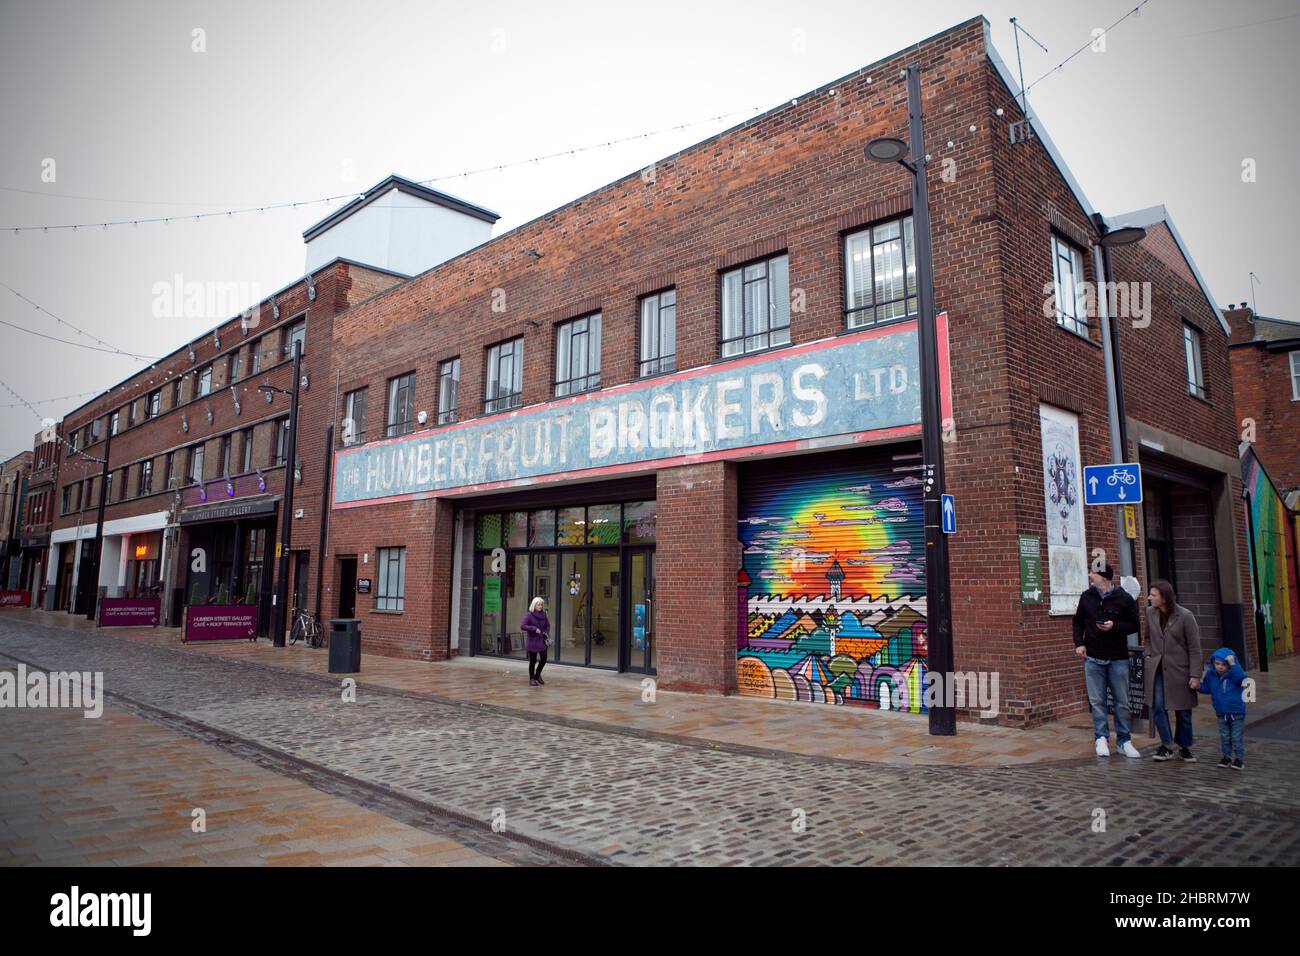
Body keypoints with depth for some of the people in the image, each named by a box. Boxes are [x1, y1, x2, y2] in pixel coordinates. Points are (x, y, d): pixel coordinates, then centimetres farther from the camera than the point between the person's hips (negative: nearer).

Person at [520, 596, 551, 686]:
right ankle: (532, 679, 19)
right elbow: (522, 626, -18)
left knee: (543, 659, 6)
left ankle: (537, 675, 30)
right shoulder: (529, 615, -11)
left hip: (542, 641, 5)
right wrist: (534, 629, -22)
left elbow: (548, 625, 16)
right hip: (532, 641, -5)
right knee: (533, 661, 3)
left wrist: (546, 633, -2)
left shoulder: (543, 615, 4)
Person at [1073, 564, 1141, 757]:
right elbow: (1078, 622, 14)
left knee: (1122, 702, 6)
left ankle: (1124, 740, 16)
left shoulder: (1124, 599, -5)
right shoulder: (1086, 597, 5)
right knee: (1097, 701, 3)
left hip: (1118, 658, -2)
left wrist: (1115, 626, -19)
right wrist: (1079, 643, 2)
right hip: (1093, 658, 2)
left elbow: (1134, 625, -2)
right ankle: (1101, 738, 11)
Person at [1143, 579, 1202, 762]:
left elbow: (1194, 648, -9)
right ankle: (1166, 745, 9)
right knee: (1158, 707, -5)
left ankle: (1184, 748, 24)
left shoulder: (1185, 616, -12)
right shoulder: (1150, 613, 0)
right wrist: (1149, 654, 2)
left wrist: (1195, 675, -11)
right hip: (1156, 668, 3)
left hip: (1179, 669, -3)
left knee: (1183, 711, 8)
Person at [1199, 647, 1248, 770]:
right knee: (1224, 737, 14)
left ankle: (1239, 758, 17)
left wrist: (1233, 664, -42)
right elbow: (1206, 689, 7)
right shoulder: (1211, 674, -4)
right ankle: (1226, 756, 26)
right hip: (1221, 713, 4)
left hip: (1237, 712, -4)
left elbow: (1241, 678, -39)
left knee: (1237, 737, 5)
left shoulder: (1234, 674, -16)